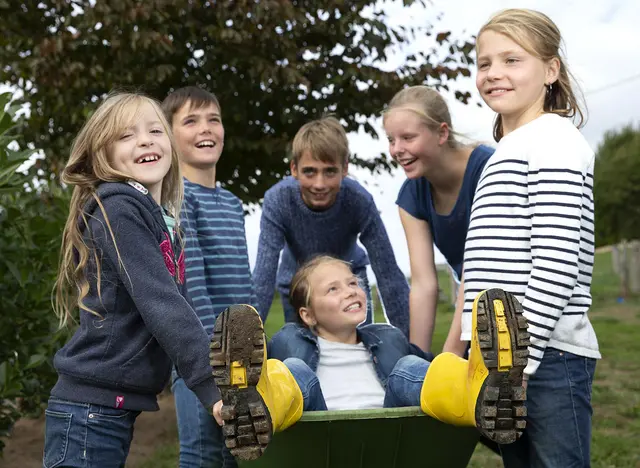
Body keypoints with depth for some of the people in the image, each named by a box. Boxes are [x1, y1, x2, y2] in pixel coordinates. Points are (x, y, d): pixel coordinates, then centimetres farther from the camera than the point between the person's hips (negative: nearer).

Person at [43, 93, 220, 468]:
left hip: (119, 407, 9)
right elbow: (160, 305, -22)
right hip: (91, 410, -9)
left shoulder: (166, 223, 14)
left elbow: (177, 306, 15)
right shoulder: (117, 208, -12)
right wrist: (215, 386, -26)